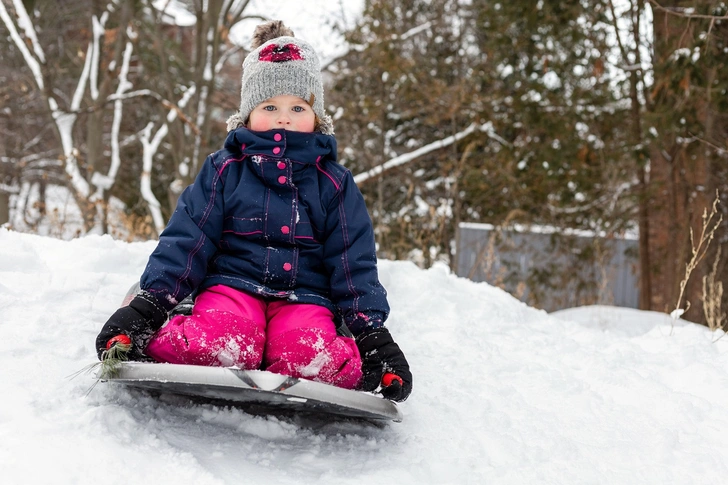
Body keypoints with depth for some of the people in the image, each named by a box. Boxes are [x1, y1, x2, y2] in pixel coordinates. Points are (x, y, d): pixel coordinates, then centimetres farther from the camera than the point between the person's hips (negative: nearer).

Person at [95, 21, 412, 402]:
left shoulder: (334, 184, 13)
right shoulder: (223, 171, 11)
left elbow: (354, 264, 11)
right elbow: (186, 242, 5)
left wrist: (372, 333, -2)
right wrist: (146, 307, -7)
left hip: (305, 298, 1)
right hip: (232, 285, -1)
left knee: (318, 357, -36)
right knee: (222, 344, -37)